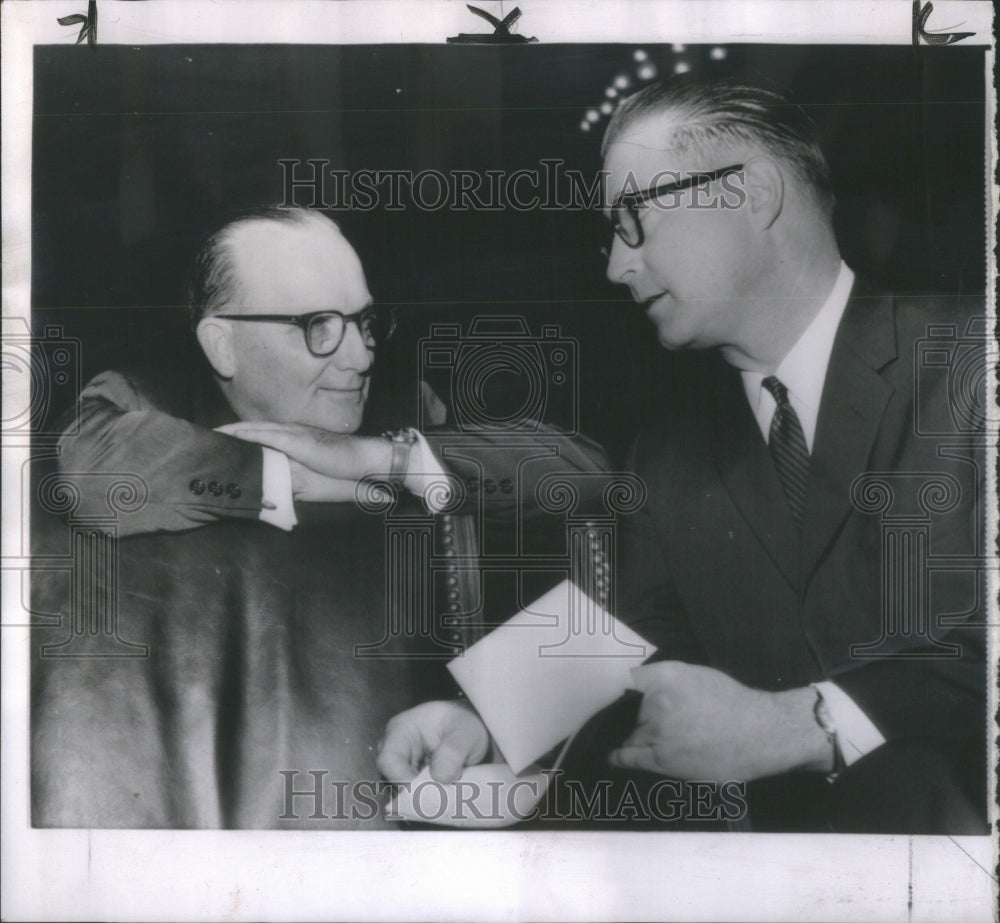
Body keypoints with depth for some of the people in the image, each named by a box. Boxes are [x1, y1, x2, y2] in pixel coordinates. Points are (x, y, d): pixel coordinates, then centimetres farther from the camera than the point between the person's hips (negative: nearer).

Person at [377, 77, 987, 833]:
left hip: (962, 819, -3)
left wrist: (792, 726, -19)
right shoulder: (673, 451, 11)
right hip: (794, 828, 3)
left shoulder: (964, 360, -5)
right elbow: (640, 669, 7)